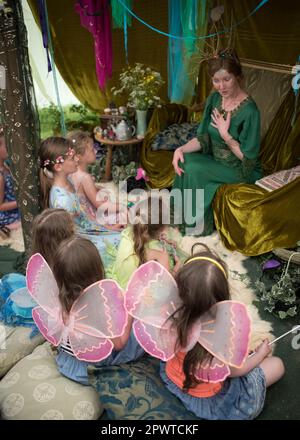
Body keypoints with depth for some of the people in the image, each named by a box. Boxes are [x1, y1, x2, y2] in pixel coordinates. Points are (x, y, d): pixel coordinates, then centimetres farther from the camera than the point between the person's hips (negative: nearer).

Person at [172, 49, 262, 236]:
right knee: (185, 160, -16)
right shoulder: (215, 98, -2)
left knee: (194, 170, -24)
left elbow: (248, 158, -19)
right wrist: (181, 149, -17)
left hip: (241, 171, -7)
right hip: (217, 159, 7)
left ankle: (199, 226, -4)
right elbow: (203, 138, 0)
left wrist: (225, 134, -22)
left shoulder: (249, 110, -23)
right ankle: (181, 220, -4)